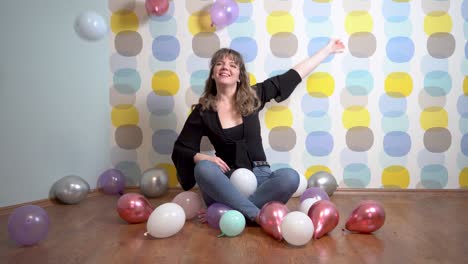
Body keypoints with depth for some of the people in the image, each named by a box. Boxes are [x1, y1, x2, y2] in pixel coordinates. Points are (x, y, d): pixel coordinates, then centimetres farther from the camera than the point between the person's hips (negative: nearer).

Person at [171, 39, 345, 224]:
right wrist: (202, 157, -19)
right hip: (226, 181, -1)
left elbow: (293, 76, 11)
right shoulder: (203, 111, 0)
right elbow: (180, 149, 3)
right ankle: (258, 216, -32)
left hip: (258, 177, 2)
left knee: (290, 177, -29)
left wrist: (327, 49, 18)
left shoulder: (253, 96, 3)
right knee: (204, 168, -33)